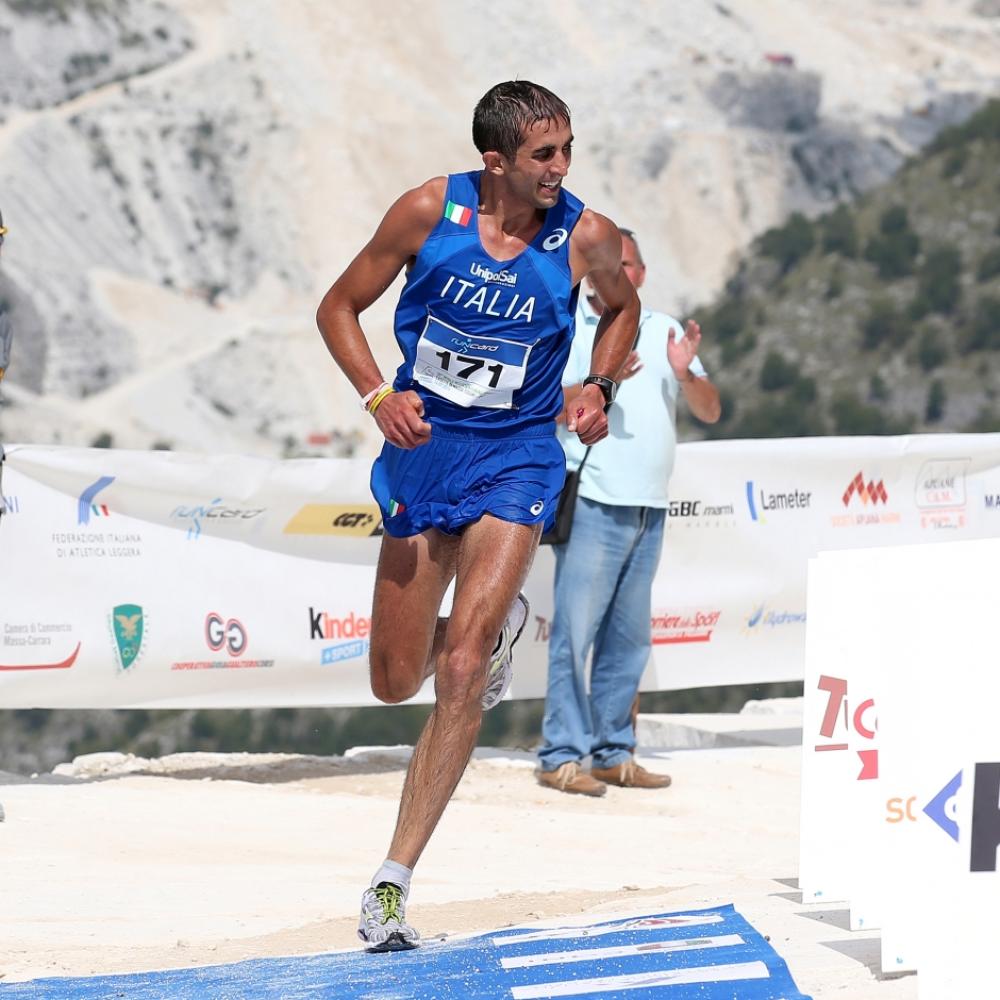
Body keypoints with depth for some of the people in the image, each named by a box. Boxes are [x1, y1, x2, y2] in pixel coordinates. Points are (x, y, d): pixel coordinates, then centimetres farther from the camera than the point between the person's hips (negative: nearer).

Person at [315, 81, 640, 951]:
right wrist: (378, 396, -17)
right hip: (424, 448, 2)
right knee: (395, 682, 10)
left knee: (460, 672, -18)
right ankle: (499, 621, 45)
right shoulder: (431, 211, -12)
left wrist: (598, 388, -4)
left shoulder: (586, 236, -10)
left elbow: (623, 307, 14)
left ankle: (393, 880, -12)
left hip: (516, 461, -2)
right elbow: (340, 307, -1)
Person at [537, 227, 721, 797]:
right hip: (593, 504, -6)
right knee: (576, 630, -10)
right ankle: (562, 755, -9)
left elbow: (710, 411, 13)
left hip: (651, 509, 6)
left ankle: (613, 752, 13)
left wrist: (685, 374, -7)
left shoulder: (666, 332, 16)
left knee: (629, 638, 8)